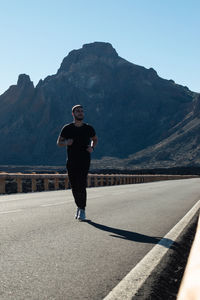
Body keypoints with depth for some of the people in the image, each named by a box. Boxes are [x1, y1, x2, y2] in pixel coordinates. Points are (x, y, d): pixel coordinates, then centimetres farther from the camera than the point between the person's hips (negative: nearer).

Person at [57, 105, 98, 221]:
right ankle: (79, 206, 27)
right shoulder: (67, 128, 3)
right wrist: (66, 142, -13)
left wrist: (92, 148, 0)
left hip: (84, 161, -1)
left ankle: (82, 210, -6)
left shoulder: (89, 128, 4)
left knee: (81, 185, -14)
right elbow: (59, 142, 10)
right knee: (74, 187, 7)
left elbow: (95, 139, 21)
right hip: (71, 162, 2)